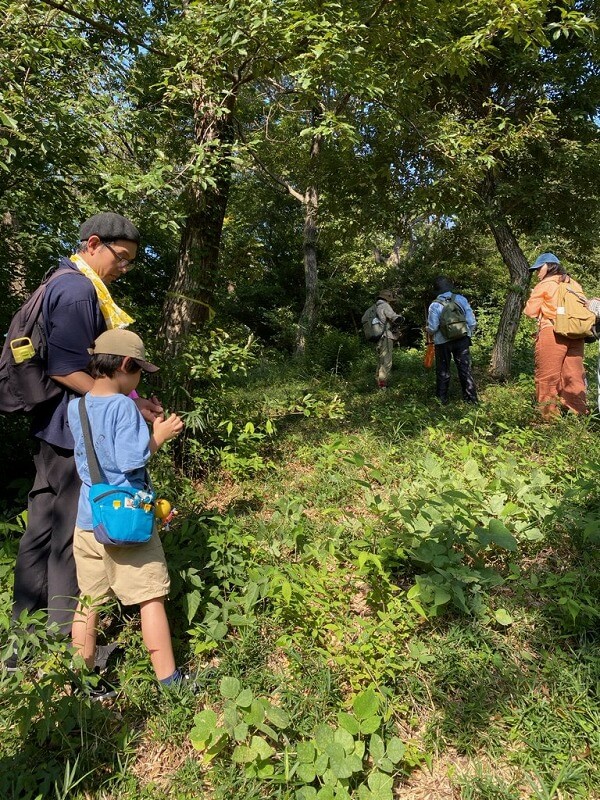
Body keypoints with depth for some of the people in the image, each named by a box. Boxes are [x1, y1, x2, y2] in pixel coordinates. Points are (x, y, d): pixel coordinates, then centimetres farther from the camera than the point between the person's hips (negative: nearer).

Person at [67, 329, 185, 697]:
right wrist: (159, 435, -8)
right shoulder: (123, 406, -18)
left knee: (88, 601, 16)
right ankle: (168, 680, 18)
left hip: (87, 522, 7)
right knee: (151, 598, 6)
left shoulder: (76, 408, 5)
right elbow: (131, 460, -21)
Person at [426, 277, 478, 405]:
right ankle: (471, 397, 11)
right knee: (465, 368, 9)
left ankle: (442, 398, 15)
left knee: (443, 370, 10)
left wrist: (429, 332, 11)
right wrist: (468, 333, 12)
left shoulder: (435, 305, -12)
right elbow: (472, 322, -4)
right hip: (462, 340, 2)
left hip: (443, 342, -2)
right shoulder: (461, 299, -5)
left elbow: (432, 328, -11)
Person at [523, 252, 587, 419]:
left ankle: (549, 415, 0)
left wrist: (537, 301, 19)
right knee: (574, 376, 8)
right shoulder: (574, 284, 17)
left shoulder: (544, 285, 1)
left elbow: (530, 311, 1)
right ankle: (579, 412, 10)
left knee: (547, 377, -1)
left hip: (552, 333, -6)